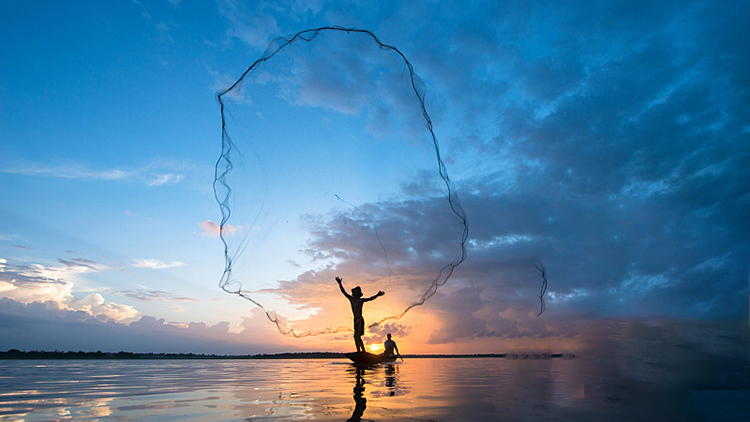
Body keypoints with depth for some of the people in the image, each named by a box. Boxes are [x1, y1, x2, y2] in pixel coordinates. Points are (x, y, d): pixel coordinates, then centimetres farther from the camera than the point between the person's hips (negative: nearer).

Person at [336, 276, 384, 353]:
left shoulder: (361, 300, -3)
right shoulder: (351, 299, 11)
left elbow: (370, 298, -13)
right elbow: (343, 292, 10)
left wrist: (377, 295, -26)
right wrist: (340, 284, 2)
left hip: (360, 320, -7)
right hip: (355, 320, 7)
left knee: (356, 336, -17)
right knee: (358, 337, 13)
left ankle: (359, 351, -19)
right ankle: (363, 351, 23)